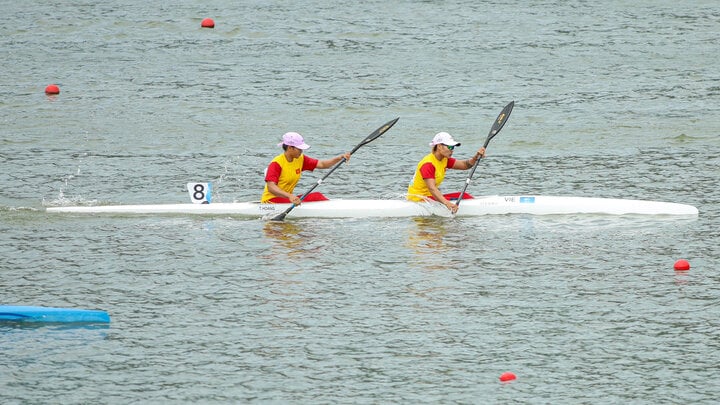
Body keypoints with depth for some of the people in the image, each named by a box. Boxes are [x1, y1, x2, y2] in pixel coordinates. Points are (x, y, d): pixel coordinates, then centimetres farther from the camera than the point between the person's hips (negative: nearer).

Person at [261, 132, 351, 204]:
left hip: (287, 198, 8)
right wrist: (289, 196, -44)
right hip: (271, 200, -8)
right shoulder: (276, 164, -18)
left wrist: (340, 158, -15)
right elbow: (271, 187, -29)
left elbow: (322, 164, 2)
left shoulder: (300, 160, 6)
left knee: (316, 196, -13)